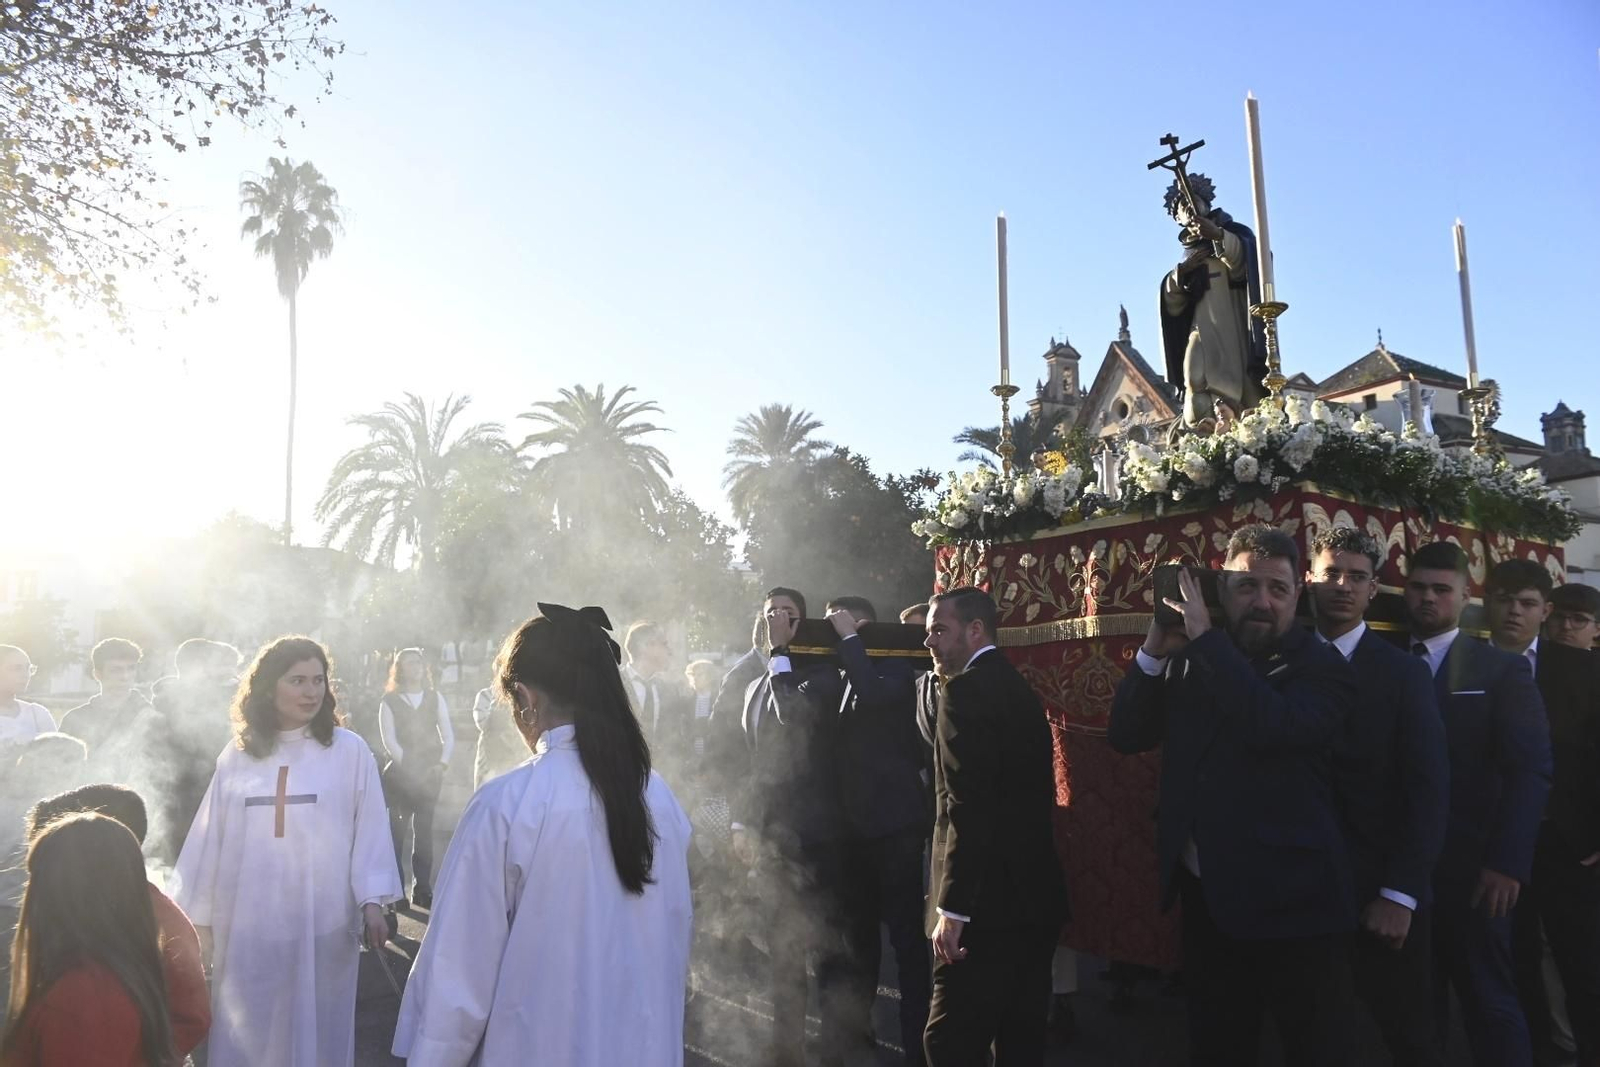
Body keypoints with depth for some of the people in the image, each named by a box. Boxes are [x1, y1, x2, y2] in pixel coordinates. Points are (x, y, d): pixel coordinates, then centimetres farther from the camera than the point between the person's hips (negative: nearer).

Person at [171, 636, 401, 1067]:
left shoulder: (350, 751, -3)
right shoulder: (236, 756, 5)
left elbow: (370, 830, -5)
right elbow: (210, 838, 8)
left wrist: (372, 902, -12)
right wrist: (194, 916, 10)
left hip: (322, 922, -2)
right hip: (248, 923, 2)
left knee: (315, 1031, 8)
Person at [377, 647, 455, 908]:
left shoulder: (435, 698, 8)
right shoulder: (389, 701, 0)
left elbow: (448, 735, 3)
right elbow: (389, 740, -9)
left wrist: (442, 763, -12)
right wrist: (410, 768, -17)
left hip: (430, 773, 2)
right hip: (399, 773, -2)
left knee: (424, 831, 3)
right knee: (397, 831, 2)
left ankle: (422, 890, 8)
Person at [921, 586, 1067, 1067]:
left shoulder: (965, 690, -13)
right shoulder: (1019, 689, 15)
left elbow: (967, 807, -21)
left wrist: (952, 907, -19)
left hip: (989, 900, -10)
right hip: (1034, 894, 10)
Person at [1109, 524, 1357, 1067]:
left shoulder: (1323, 668, -8)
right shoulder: (1192, 660, 6)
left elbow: (1274, 726, -28)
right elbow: (1125, 736, 3)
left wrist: (1206, 637, -23)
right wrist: (1155, 651, -9)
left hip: (1293, 902, -4)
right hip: (1205, 896, 5)